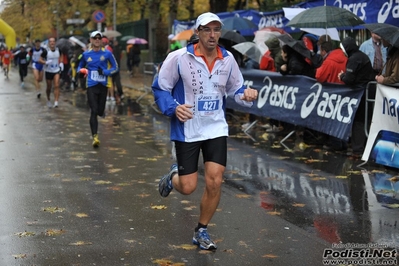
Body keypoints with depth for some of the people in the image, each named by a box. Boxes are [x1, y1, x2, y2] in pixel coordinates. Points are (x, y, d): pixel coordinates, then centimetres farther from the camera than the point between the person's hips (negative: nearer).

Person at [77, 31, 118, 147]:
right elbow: (80, 67, 19)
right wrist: (82, 71, -5)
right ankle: (95, 136, -15)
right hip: (91, 86, -1)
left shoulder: (107, 53, 1)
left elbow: (115, 67, 5)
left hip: (103, 86, 1)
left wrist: (105, 72, -12)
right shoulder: (86, 54, 5)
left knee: (100, 112, 6)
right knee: (94, 111, -12)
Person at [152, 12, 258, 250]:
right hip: (187, 130, -3)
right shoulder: (179, 58, -14)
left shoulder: (228, 59, -1)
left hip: (216, 128, 3)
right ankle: (173, 176, 36)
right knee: (188, 187, -3)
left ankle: (202, 231, 15)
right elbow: (160, 88, -4)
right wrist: (173, 108, -22)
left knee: (214, 182, -6)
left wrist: (247, 94, -11)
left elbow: (235, 89, 12)